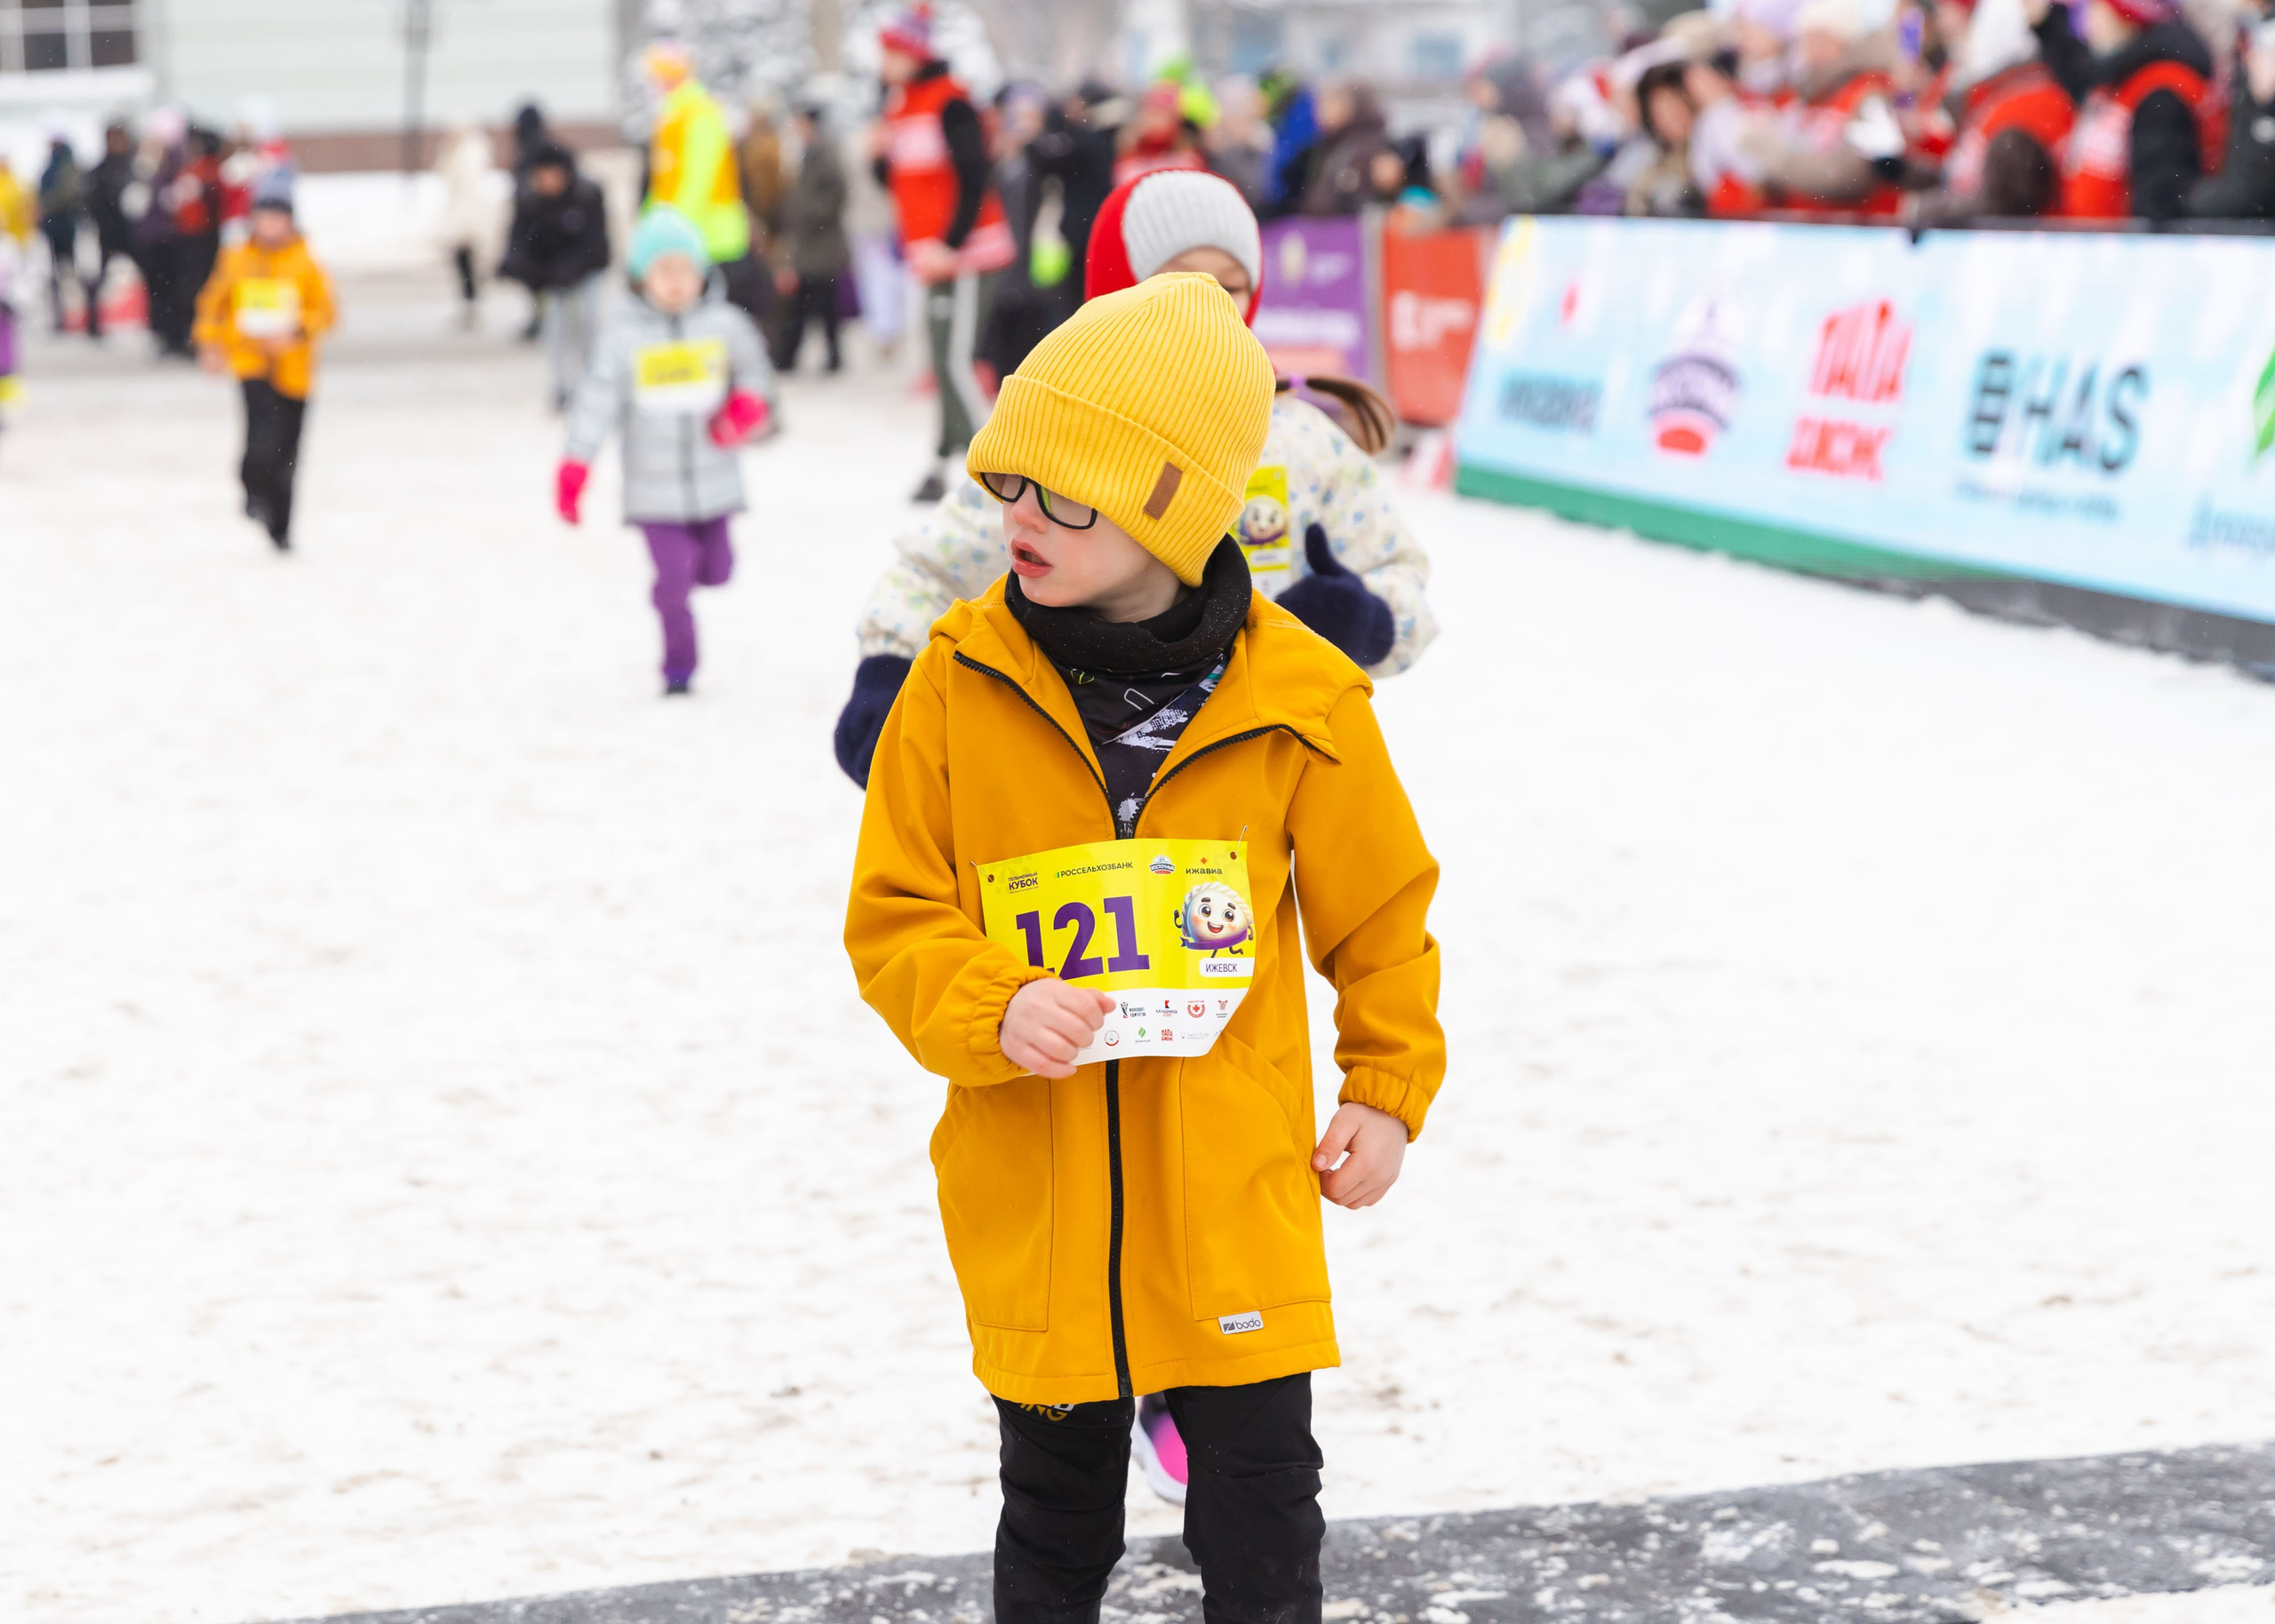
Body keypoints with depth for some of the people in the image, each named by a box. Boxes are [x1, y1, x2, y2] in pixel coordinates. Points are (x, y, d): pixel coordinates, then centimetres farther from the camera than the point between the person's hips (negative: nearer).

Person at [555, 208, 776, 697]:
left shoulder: (723, 324, 0)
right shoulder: (624, 336, -6)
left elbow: (754, 371, 14)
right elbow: (598, 401, -8)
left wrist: (747, 407, -8)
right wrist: (573, 470, -15)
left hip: (714, 480, 2)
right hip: (655, 487, -2)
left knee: (716, 571, 8)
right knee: (673, 582, -4)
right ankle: (679, 667, 14)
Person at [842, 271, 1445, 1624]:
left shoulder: (1294, 700, -8)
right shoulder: (962, 685, -6)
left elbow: (1380, 911, 7)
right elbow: (894, 921, -2)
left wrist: (1389, 1092, 6)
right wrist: (997, 1012, -20)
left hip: (1238, 1205, -1)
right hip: (1035, 1203, 1)